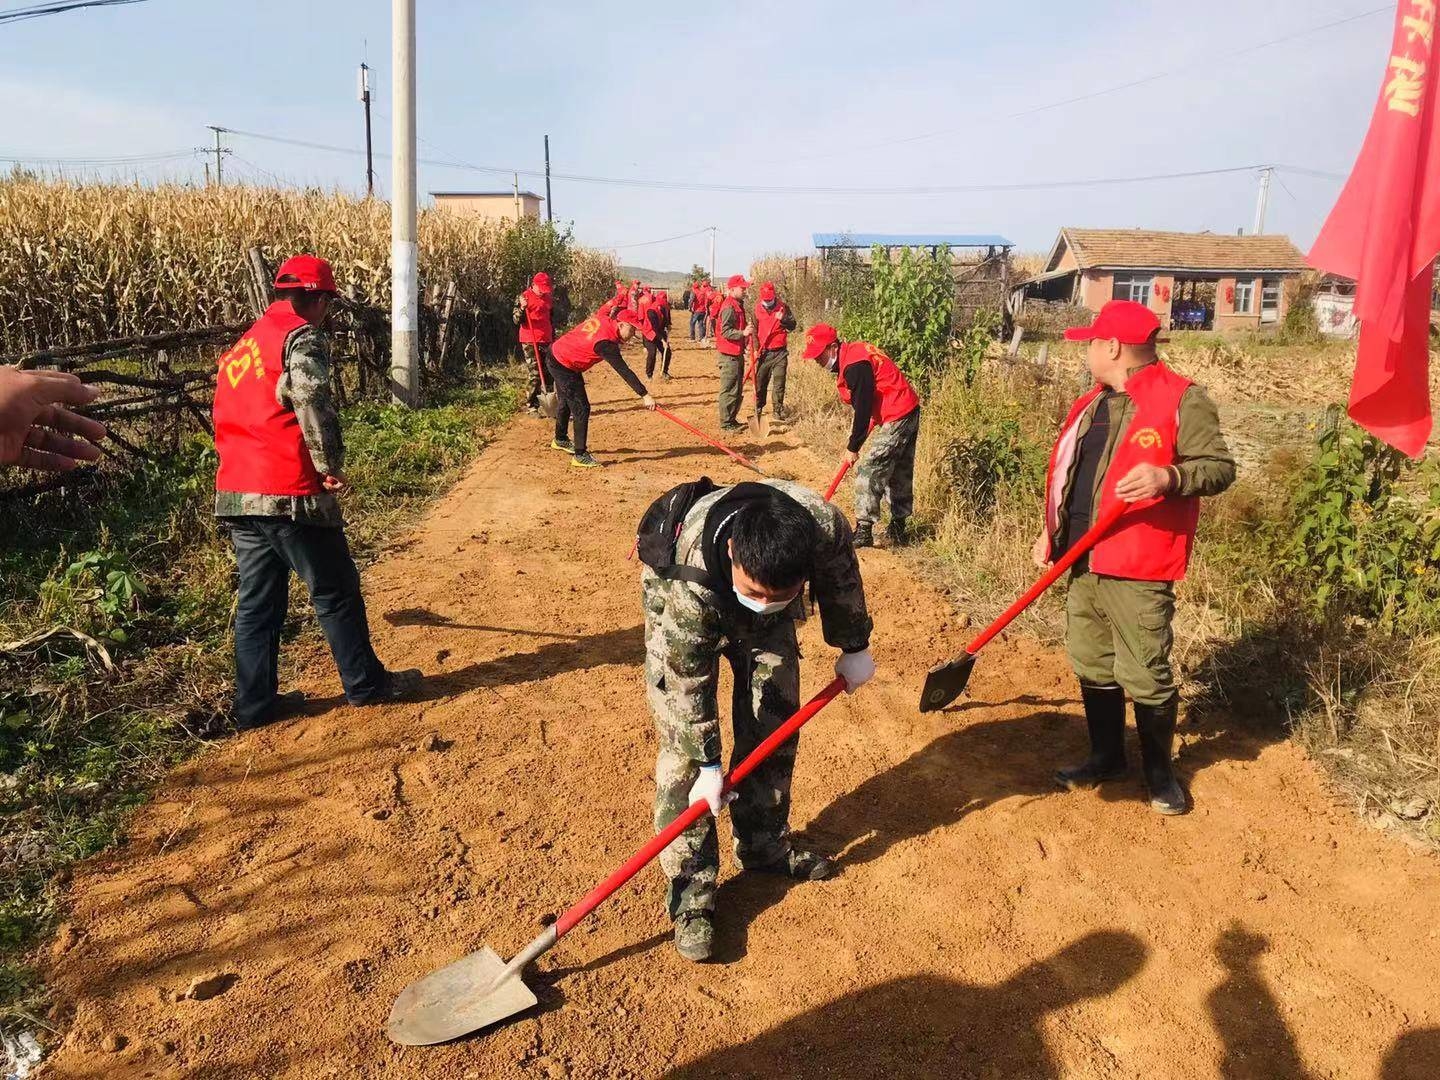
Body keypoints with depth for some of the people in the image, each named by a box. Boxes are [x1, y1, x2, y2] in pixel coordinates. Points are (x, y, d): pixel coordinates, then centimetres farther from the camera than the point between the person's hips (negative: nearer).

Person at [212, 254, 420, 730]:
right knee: (335, 590, 6)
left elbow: (225, 418, 24)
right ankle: (366, 683, 18)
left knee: (257, 601, 14)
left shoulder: (242, 345, 19)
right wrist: (331, 466, -15)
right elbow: (312, 401, -24)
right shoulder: (302, 337, -7)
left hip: (235, 494, 8)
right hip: (290, 495, -8)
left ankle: (255, 703, 19)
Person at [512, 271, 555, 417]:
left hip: (546, 341, 6)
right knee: (535, 375, -7)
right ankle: (531, 406, 0)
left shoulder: (549, 298, 11)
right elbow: (517, 320, -9)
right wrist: (522, 308, -27)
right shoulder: (524, 297, -6)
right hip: (530, 342, -6)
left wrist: (554, 338, 22)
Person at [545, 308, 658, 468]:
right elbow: (624, 371, -36)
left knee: (568, 401, 27)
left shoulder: (601, 320, -9)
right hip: (562, 366, -10)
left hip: (557, 356, 10)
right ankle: (580, 455, -5)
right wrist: (644, 395, -38)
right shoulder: (606, 342, -32)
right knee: (581, 408, -9)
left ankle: (560, 440, 48)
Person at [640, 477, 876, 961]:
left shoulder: (825, 527, -36)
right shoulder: (689, 583, -45)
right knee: (684, 744, -12)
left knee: (775, 720, 4)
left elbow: (841, 585, -11)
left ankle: (764, 845, 25)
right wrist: (709, 763, -21)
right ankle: (690, 889, -2)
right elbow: (689, 682, -30)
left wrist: (854, 647, 4)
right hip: (691, 603, -4)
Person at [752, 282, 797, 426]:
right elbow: (755, 331, 5)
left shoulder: (782, 306, 0)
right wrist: (756, 349, -4)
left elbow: (792, 325, 2)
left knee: (779, 384, 0)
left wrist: (783, 319, -17)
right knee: (761, 382, 7)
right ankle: (758, 409, 22)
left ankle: (778, 411, 8)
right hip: (764, 352, 1)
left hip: (780, 352, -1)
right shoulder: (757, 309, 1)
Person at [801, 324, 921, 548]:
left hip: (896, 418, -11)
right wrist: (856, 427, 9)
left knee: (869, 472, -8)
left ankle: (864, 531, -4)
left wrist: (853, 447, -12)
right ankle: (898, 530, 25)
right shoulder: (852, 353, 8)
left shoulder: (855, 366, -23)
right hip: (909, 412, 11)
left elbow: (863, 409, -20)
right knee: (900, 473, 16)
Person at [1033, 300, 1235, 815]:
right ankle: (1107, 756, 33)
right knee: (1092, 667, 15)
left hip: (1137, 570, -7)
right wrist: (1050, 531, 21)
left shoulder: (1182, 400, -9)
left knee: (1145, 676, 0)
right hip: (1083, 563, 8)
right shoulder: (1092, 404, 14)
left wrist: (1169, 476, -31)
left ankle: (1160, 771, 22)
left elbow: (1220, 467, -12)